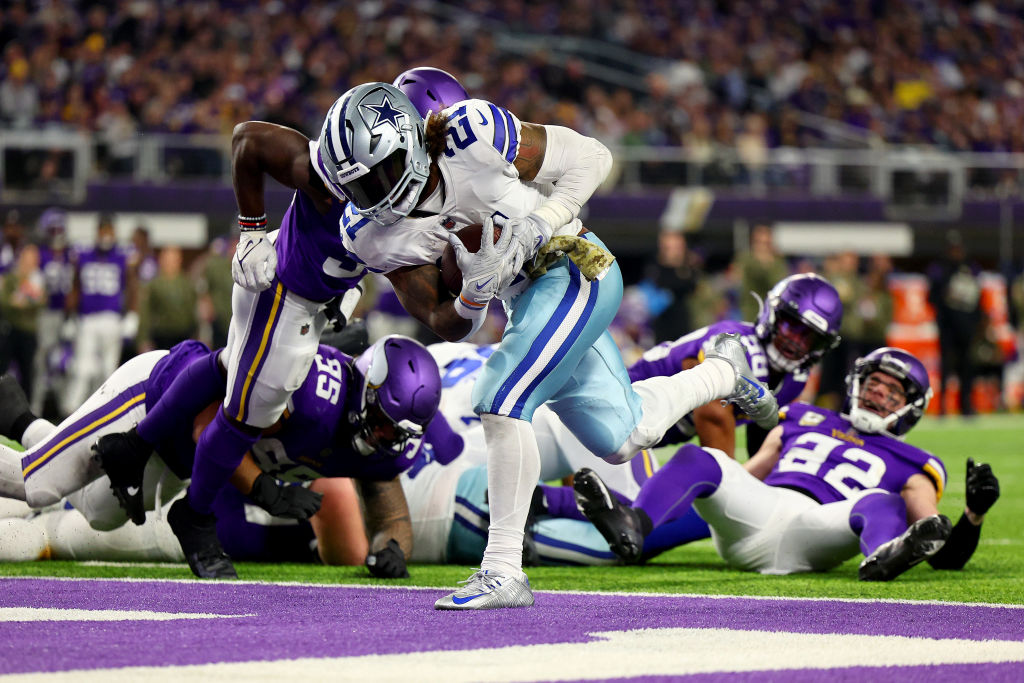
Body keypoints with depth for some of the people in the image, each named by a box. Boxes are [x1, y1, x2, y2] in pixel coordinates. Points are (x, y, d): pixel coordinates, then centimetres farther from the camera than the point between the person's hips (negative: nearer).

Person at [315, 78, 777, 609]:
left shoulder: (470, 135, -28)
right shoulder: (373, 232, -12)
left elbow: (592, 157, -15)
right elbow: (449, 327, -6)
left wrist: (534, 230, -27)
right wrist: (474, 294, -28)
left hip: (576, 271, -7)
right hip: (524, 298, 7)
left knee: (502, 403, -22)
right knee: (622, 438, 17)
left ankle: (504, 571, -14)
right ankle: (722, 370, 45)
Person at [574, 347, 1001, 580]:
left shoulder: (908, 468, 25)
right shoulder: (804, 423, 34)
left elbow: (948, 556, 15)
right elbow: (741, 480, 35)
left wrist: (974, 513, -2)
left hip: (810, 531, -3)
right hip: (756, 509, 3)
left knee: (882, 503, -29)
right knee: (700, 460, -21)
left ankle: (881, 558, -67)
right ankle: (630, 526, -49)